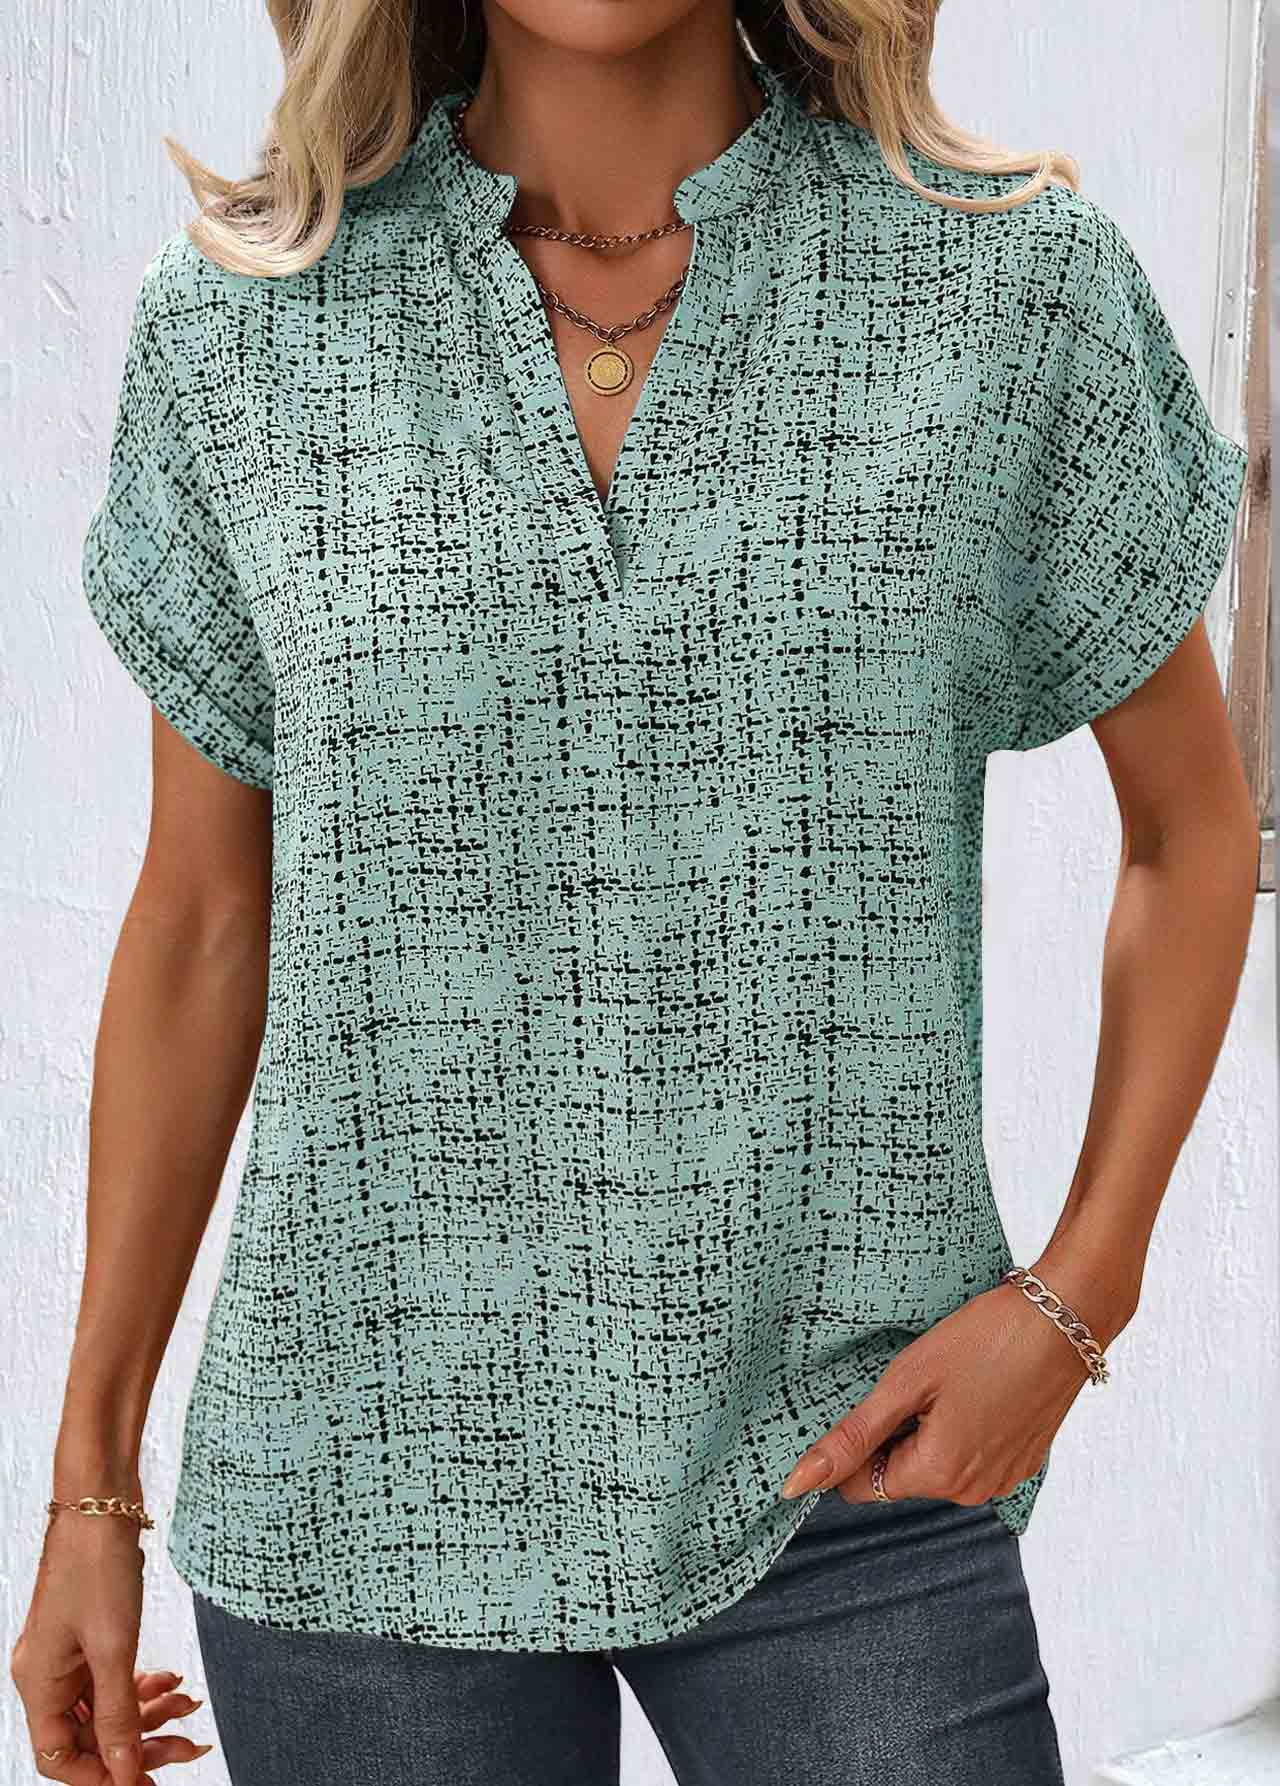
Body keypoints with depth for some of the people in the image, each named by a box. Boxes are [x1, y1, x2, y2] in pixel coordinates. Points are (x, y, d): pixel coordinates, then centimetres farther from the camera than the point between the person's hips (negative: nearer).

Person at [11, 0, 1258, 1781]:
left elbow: (1194, 817, 7)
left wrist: (1077, 1294, -5)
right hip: (368, 1488, 1)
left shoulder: (1012, 272, -4)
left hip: (844, 1459, 0)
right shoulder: (240, 315, -1)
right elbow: (202, 917, 6)